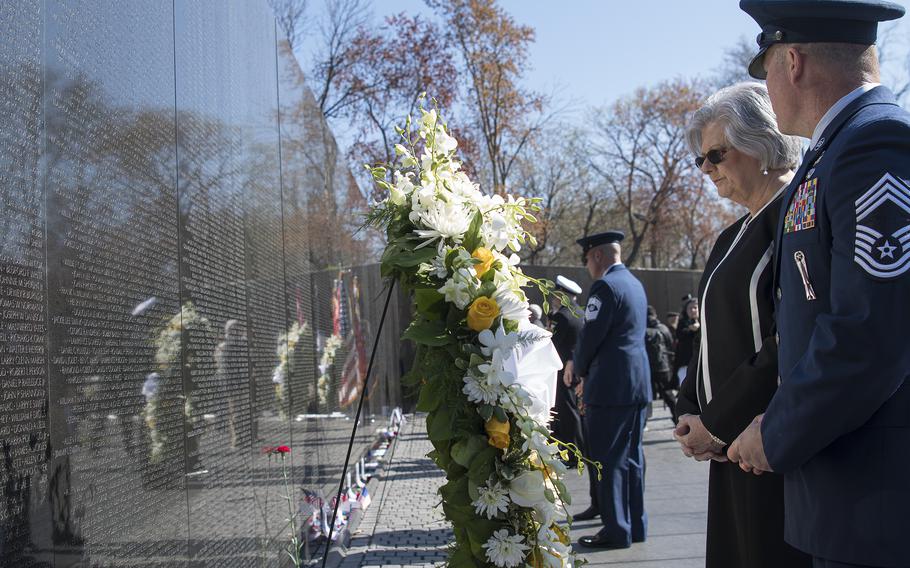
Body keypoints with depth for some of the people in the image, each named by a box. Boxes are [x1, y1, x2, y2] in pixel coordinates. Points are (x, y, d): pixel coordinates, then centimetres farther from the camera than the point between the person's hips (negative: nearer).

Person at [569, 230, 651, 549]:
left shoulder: (605, 286, -13)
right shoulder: (635, 284, 15)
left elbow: (590, 336, -14)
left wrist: (580, 371, 4)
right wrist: (590, 373, 18)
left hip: (610, 386, -9)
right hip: (638, 382, 9)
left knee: (608, 460, -2)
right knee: (631, 457, 13)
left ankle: (616, 530, 1)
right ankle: (635, 525, 19)